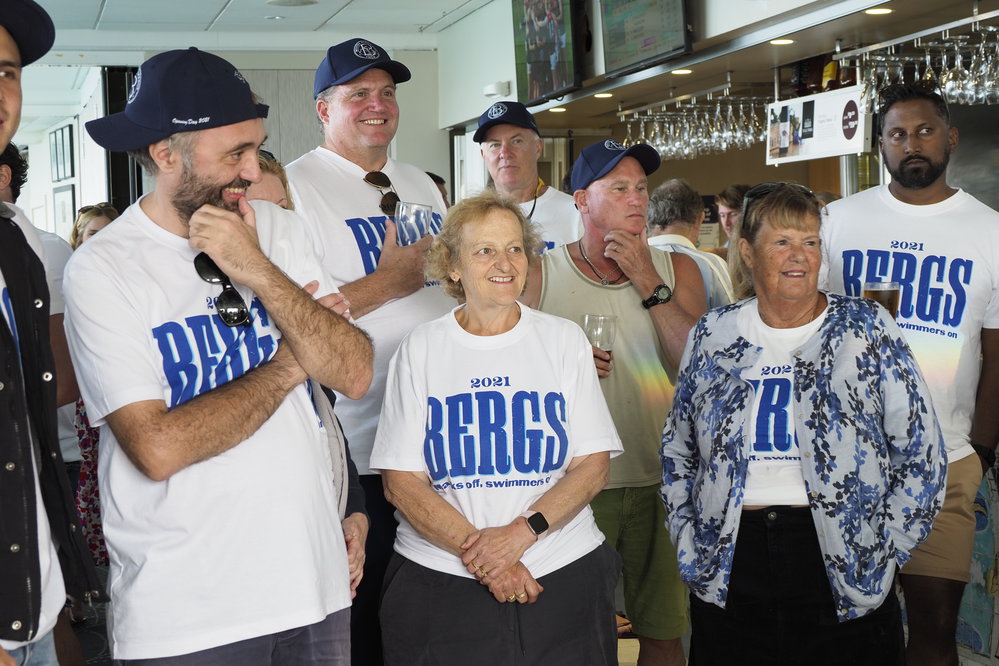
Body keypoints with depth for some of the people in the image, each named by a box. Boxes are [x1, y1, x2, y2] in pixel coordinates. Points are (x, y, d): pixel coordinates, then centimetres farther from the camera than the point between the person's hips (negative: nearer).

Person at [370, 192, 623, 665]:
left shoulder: (564, 339, 5)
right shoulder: (420, 349, 2)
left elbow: (593, 466, 0)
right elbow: (401, 481, -3)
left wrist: (520, 533, -14)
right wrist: (477, 552, -14)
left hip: (563, 574, 1)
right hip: (439, 581, -1)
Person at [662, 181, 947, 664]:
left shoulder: (867, 329, 0)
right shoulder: (713, 335, 6)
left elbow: (920, 454, 0)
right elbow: (678, 450, 16)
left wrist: (880, 552, -5)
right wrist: (690, 543, 8)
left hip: (844, 579, -2)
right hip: (729, 577, 2)